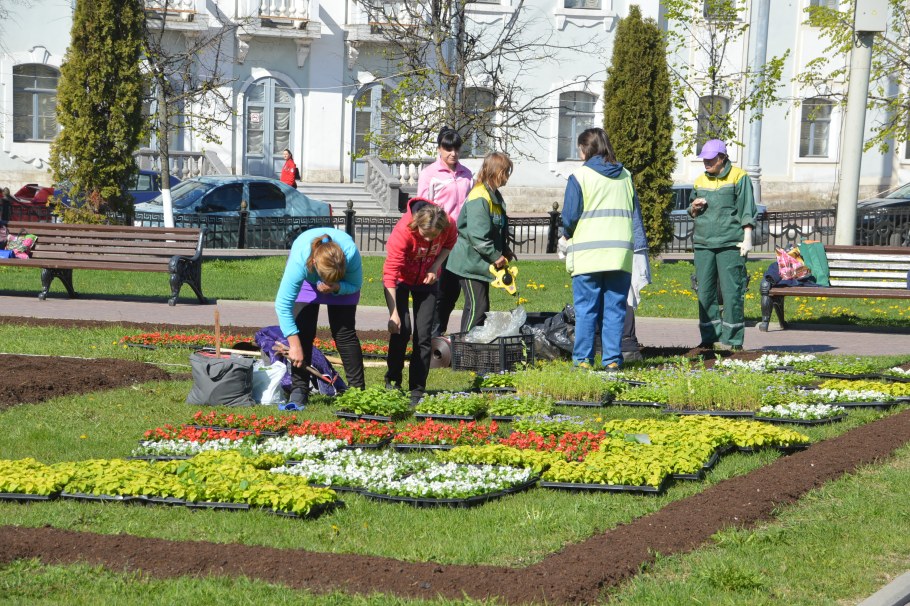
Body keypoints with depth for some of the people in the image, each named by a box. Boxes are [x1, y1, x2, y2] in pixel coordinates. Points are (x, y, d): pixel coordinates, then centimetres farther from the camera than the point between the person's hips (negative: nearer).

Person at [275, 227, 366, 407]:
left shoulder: (351, 254, -40)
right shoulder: (299, 261, -43)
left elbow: (355, 285, -18)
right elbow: (283, 304, -36)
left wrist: (336, 287, -40)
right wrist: (294, 345, -35)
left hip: (342, 282, 0)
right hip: (306, 279, 0)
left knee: (344, 332, -8)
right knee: (303, 331, -12)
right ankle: (298, 391, -8)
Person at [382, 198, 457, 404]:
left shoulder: (449, 225, -25)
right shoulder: (403, 230, -35)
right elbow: (390, 272, -34)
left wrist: (435, 267, -16)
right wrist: (394, 313, -39)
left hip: (427, 279, 3)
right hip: (400, 279, -3)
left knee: (423, 335, -2)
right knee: (402, 327, -17)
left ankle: (417, 390, 5)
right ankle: (393, 381, 1)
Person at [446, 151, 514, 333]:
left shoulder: (494, 195, 14)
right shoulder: (479, 198, -20)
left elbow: (499, 230, 23)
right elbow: (477, 235, -25)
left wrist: (505, 250, 8)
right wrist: (496, 256, -18)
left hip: (482, 264, 10)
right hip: (471, 263, -10)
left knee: (482, 307, 13)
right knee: (476, 307, -11)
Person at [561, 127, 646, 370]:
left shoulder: (580, 176, -2)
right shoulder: (625, 176, 12)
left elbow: (570, 216, -2)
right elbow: (636, 216, 11)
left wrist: (568, 235, 19)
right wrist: (641, 250, 11)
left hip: (588, 254, -3)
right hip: (620, 255, 3)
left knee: (586, 309, 2)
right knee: (614, 309, 6)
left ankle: (583, 359, 3)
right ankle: (612, 359, 4)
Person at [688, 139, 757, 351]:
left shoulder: (738, 177, 2)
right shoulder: (700, 181, 18)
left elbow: (747, 210, -1)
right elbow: (693, 213, 28)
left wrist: (747, 238, -8)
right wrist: (694, 208, 4)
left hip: (730, 244, -6)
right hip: (703, 243, 6)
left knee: (731, 291, -6)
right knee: (705, 291, 4)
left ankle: (732, 339, -3)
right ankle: (710, 336, 12)